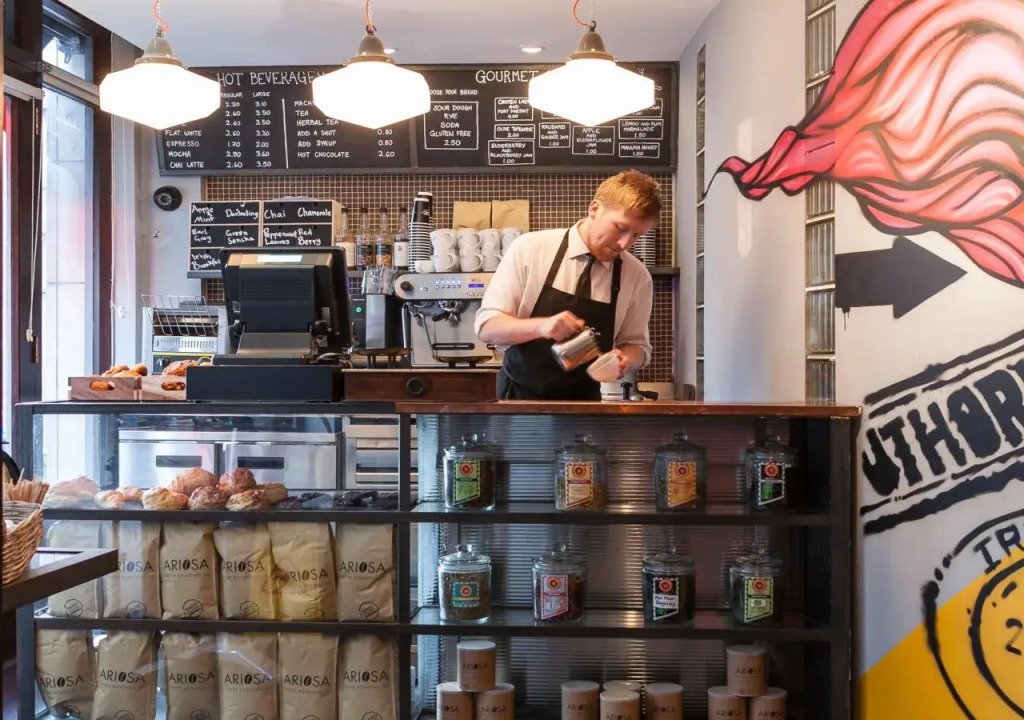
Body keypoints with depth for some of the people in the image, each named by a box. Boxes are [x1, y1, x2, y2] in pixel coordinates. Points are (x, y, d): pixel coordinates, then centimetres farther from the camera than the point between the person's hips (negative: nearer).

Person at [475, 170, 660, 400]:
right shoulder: (530, 249, -9)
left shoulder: (637, 277, -3)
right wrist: (541, 326, -27)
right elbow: (487, 326, -9)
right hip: (520, 397, -3)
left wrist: (625, 359, -13)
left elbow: (636, 344, 9)